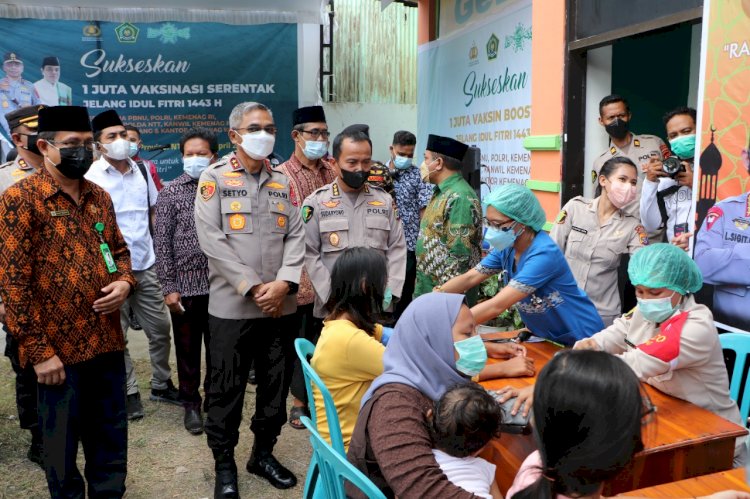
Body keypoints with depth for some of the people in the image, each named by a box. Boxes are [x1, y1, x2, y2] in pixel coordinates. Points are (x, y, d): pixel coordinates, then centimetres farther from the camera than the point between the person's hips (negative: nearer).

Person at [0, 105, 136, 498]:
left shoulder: (99, 197, 9)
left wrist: (124, 282, -4)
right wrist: (37, 351, -13)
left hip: (107, 341, 6)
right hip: (59, 348, -5)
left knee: (110, 439, 18)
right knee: (62, 445, 12)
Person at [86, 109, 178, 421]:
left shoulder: (141, 171, 7)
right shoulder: (93, 178, -8)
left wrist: (153, 243, 11)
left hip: (145, 265, 5)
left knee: (160, 328, 11)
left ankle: (161, 385, 28)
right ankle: (129, 393, 21)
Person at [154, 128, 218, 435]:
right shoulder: (171, 192, 0)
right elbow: (162, 242, -2)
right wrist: (168, 287, -6)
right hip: (185, 284, -1)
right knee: (187, 349, 10)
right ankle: (191, 404, 26)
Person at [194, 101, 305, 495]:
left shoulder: (282, 182, 13)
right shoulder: (214, 178, 0)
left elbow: (296, 236, 5)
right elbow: (211, 239, -10)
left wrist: (284, 283, -11)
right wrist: (253, 287, -14)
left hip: (281, 306, 4)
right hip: (232, 305, -4)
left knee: (276, 384, 12)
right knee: (226, 389, 5)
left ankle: (263, 453, 31)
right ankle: (224, 464, 23)